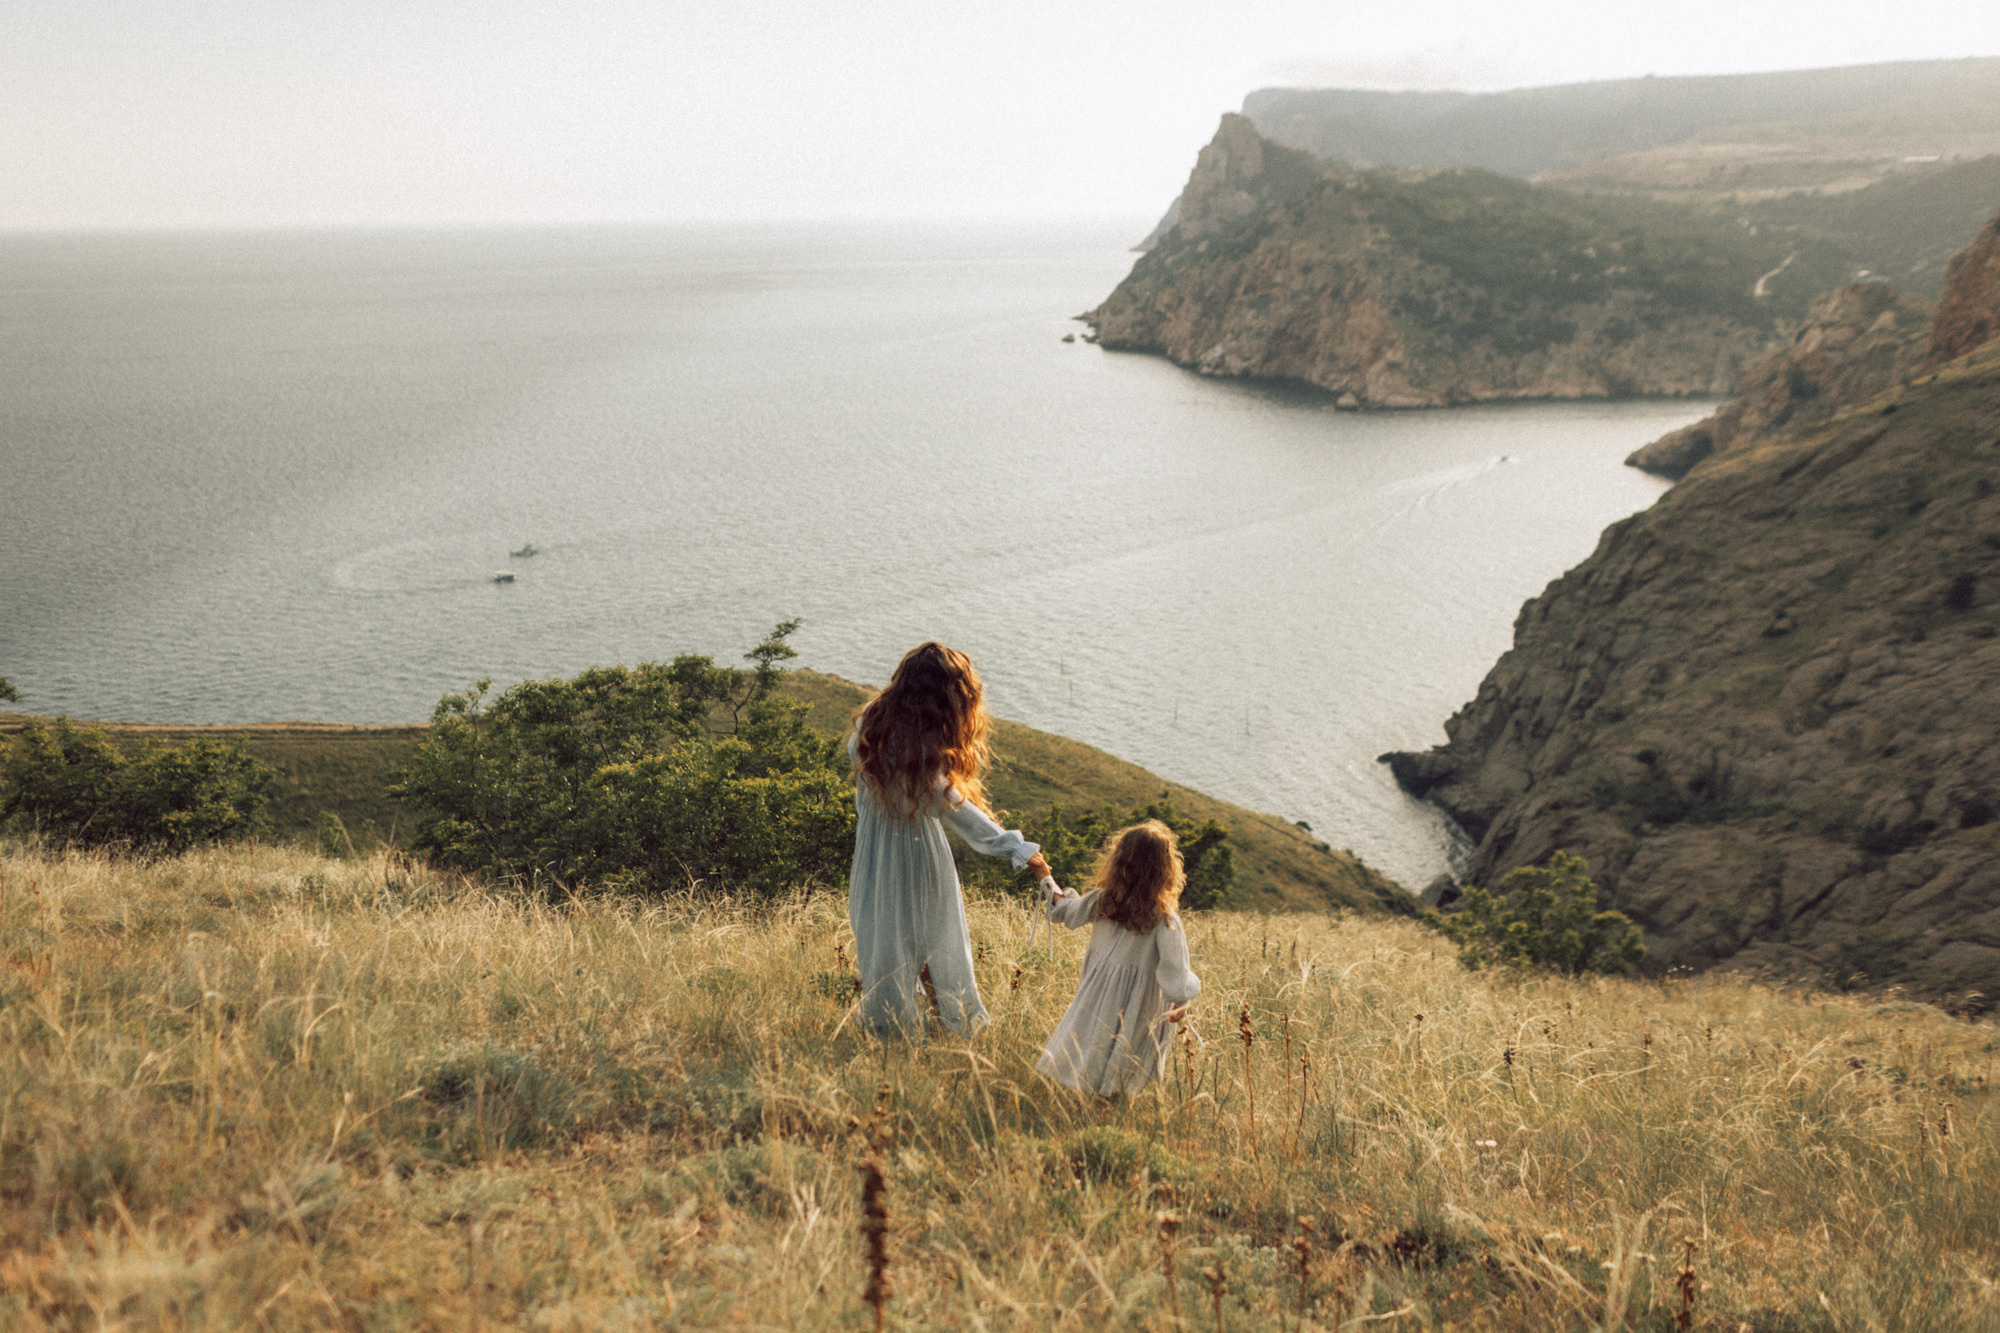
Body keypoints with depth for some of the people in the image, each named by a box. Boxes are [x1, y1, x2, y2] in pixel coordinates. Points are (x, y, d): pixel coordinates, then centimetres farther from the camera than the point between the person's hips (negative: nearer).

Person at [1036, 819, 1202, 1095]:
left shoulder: (1100, 901, -9)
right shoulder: (1165, 920, -20)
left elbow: (1065, 911, 11)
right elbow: (1175, 975, -20)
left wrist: (1046, 879, 29)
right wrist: (1182, 1000, 0)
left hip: (1097, 998, 3)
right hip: (1136, 1008, -3)